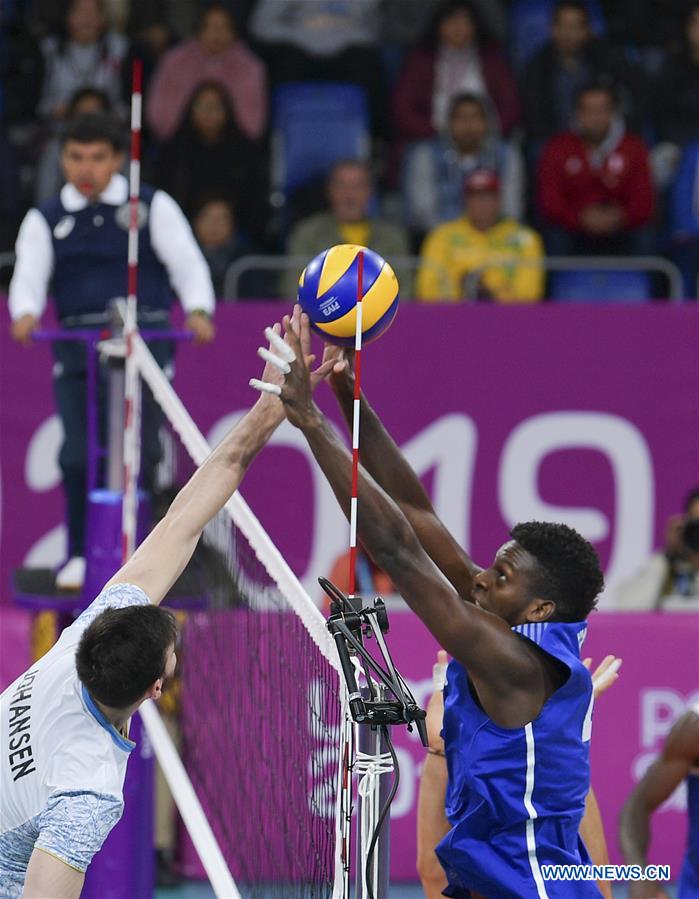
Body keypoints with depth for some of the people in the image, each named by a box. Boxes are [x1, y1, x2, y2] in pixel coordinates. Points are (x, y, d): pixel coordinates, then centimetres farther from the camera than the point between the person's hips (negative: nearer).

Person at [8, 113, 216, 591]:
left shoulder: (153, 207, 9)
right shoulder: (45, 220, 14)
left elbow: (187, 264, 4)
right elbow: (29, 276, 4)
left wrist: (198, 310, -14)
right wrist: (26, 314, -18)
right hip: (78, 349, 1)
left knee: (141, 452, -6)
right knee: (79, 456, -8)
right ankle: (79, 555, 6)